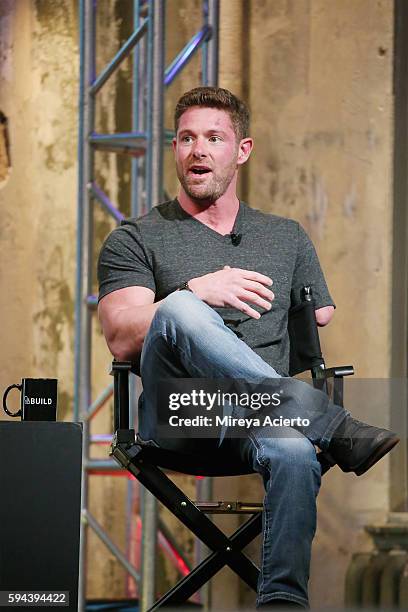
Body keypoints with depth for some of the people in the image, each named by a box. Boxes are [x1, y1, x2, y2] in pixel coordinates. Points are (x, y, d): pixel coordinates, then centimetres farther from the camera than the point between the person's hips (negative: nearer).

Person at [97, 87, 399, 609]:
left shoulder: (287, 238, 26)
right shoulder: (135, 241, 15)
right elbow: (122, 341, -2)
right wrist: (197, 291, -16)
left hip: (259, 422, 1)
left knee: (295, 450, -39)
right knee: (181, 310, -35)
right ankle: (337, 430, -38)